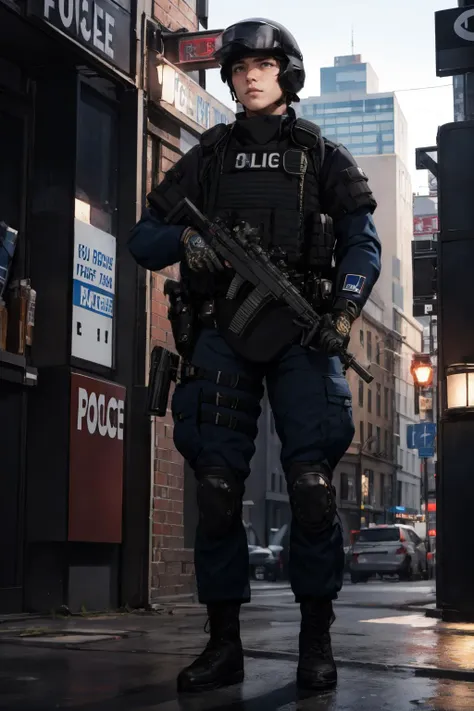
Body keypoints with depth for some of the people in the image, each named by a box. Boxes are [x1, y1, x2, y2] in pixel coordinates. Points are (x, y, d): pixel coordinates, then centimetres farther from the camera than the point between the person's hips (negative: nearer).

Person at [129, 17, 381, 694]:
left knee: (312, 484, -10)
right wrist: (186, 240, -9)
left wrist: (344, 310, -11)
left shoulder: (323, 156, 15)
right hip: (223, 333, 2)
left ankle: (316, 643, 0)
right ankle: (224, 644, 4)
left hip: (302, 332, -1)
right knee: (217, 487, -4)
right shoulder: (208, 156, 18)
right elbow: (143, 238, 15)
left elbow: (363, 242, 8)